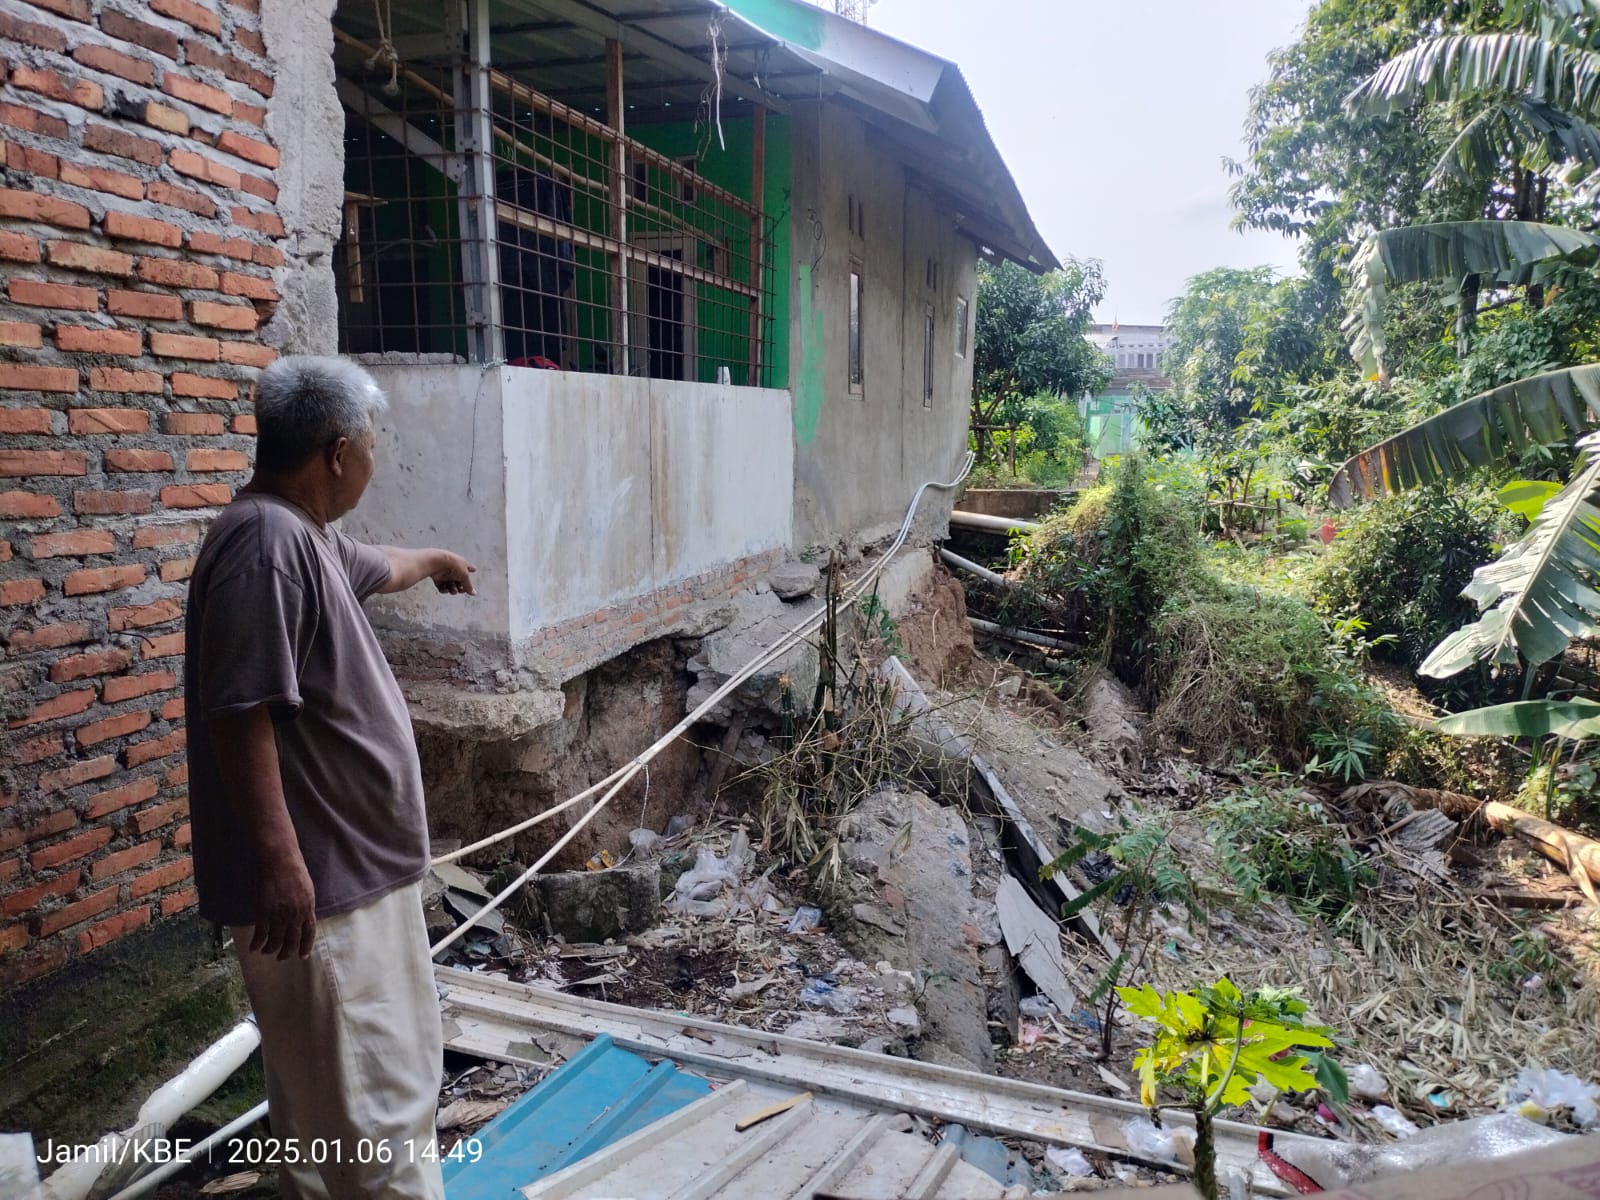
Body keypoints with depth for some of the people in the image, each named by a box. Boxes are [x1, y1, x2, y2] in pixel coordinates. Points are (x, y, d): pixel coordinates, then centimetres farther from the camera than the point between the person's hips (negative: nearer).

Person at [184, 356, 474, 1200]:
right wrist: (279, 859, -27)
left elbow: (372, 566, 35)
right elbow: (238, 714, -26)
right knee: (366, 1102, -2)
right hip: (313, 878, -11)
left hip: (356, 864, 11)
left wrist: (435, 561, 54)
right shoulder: (266, 543, -21)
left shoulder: (307, 535, 12)